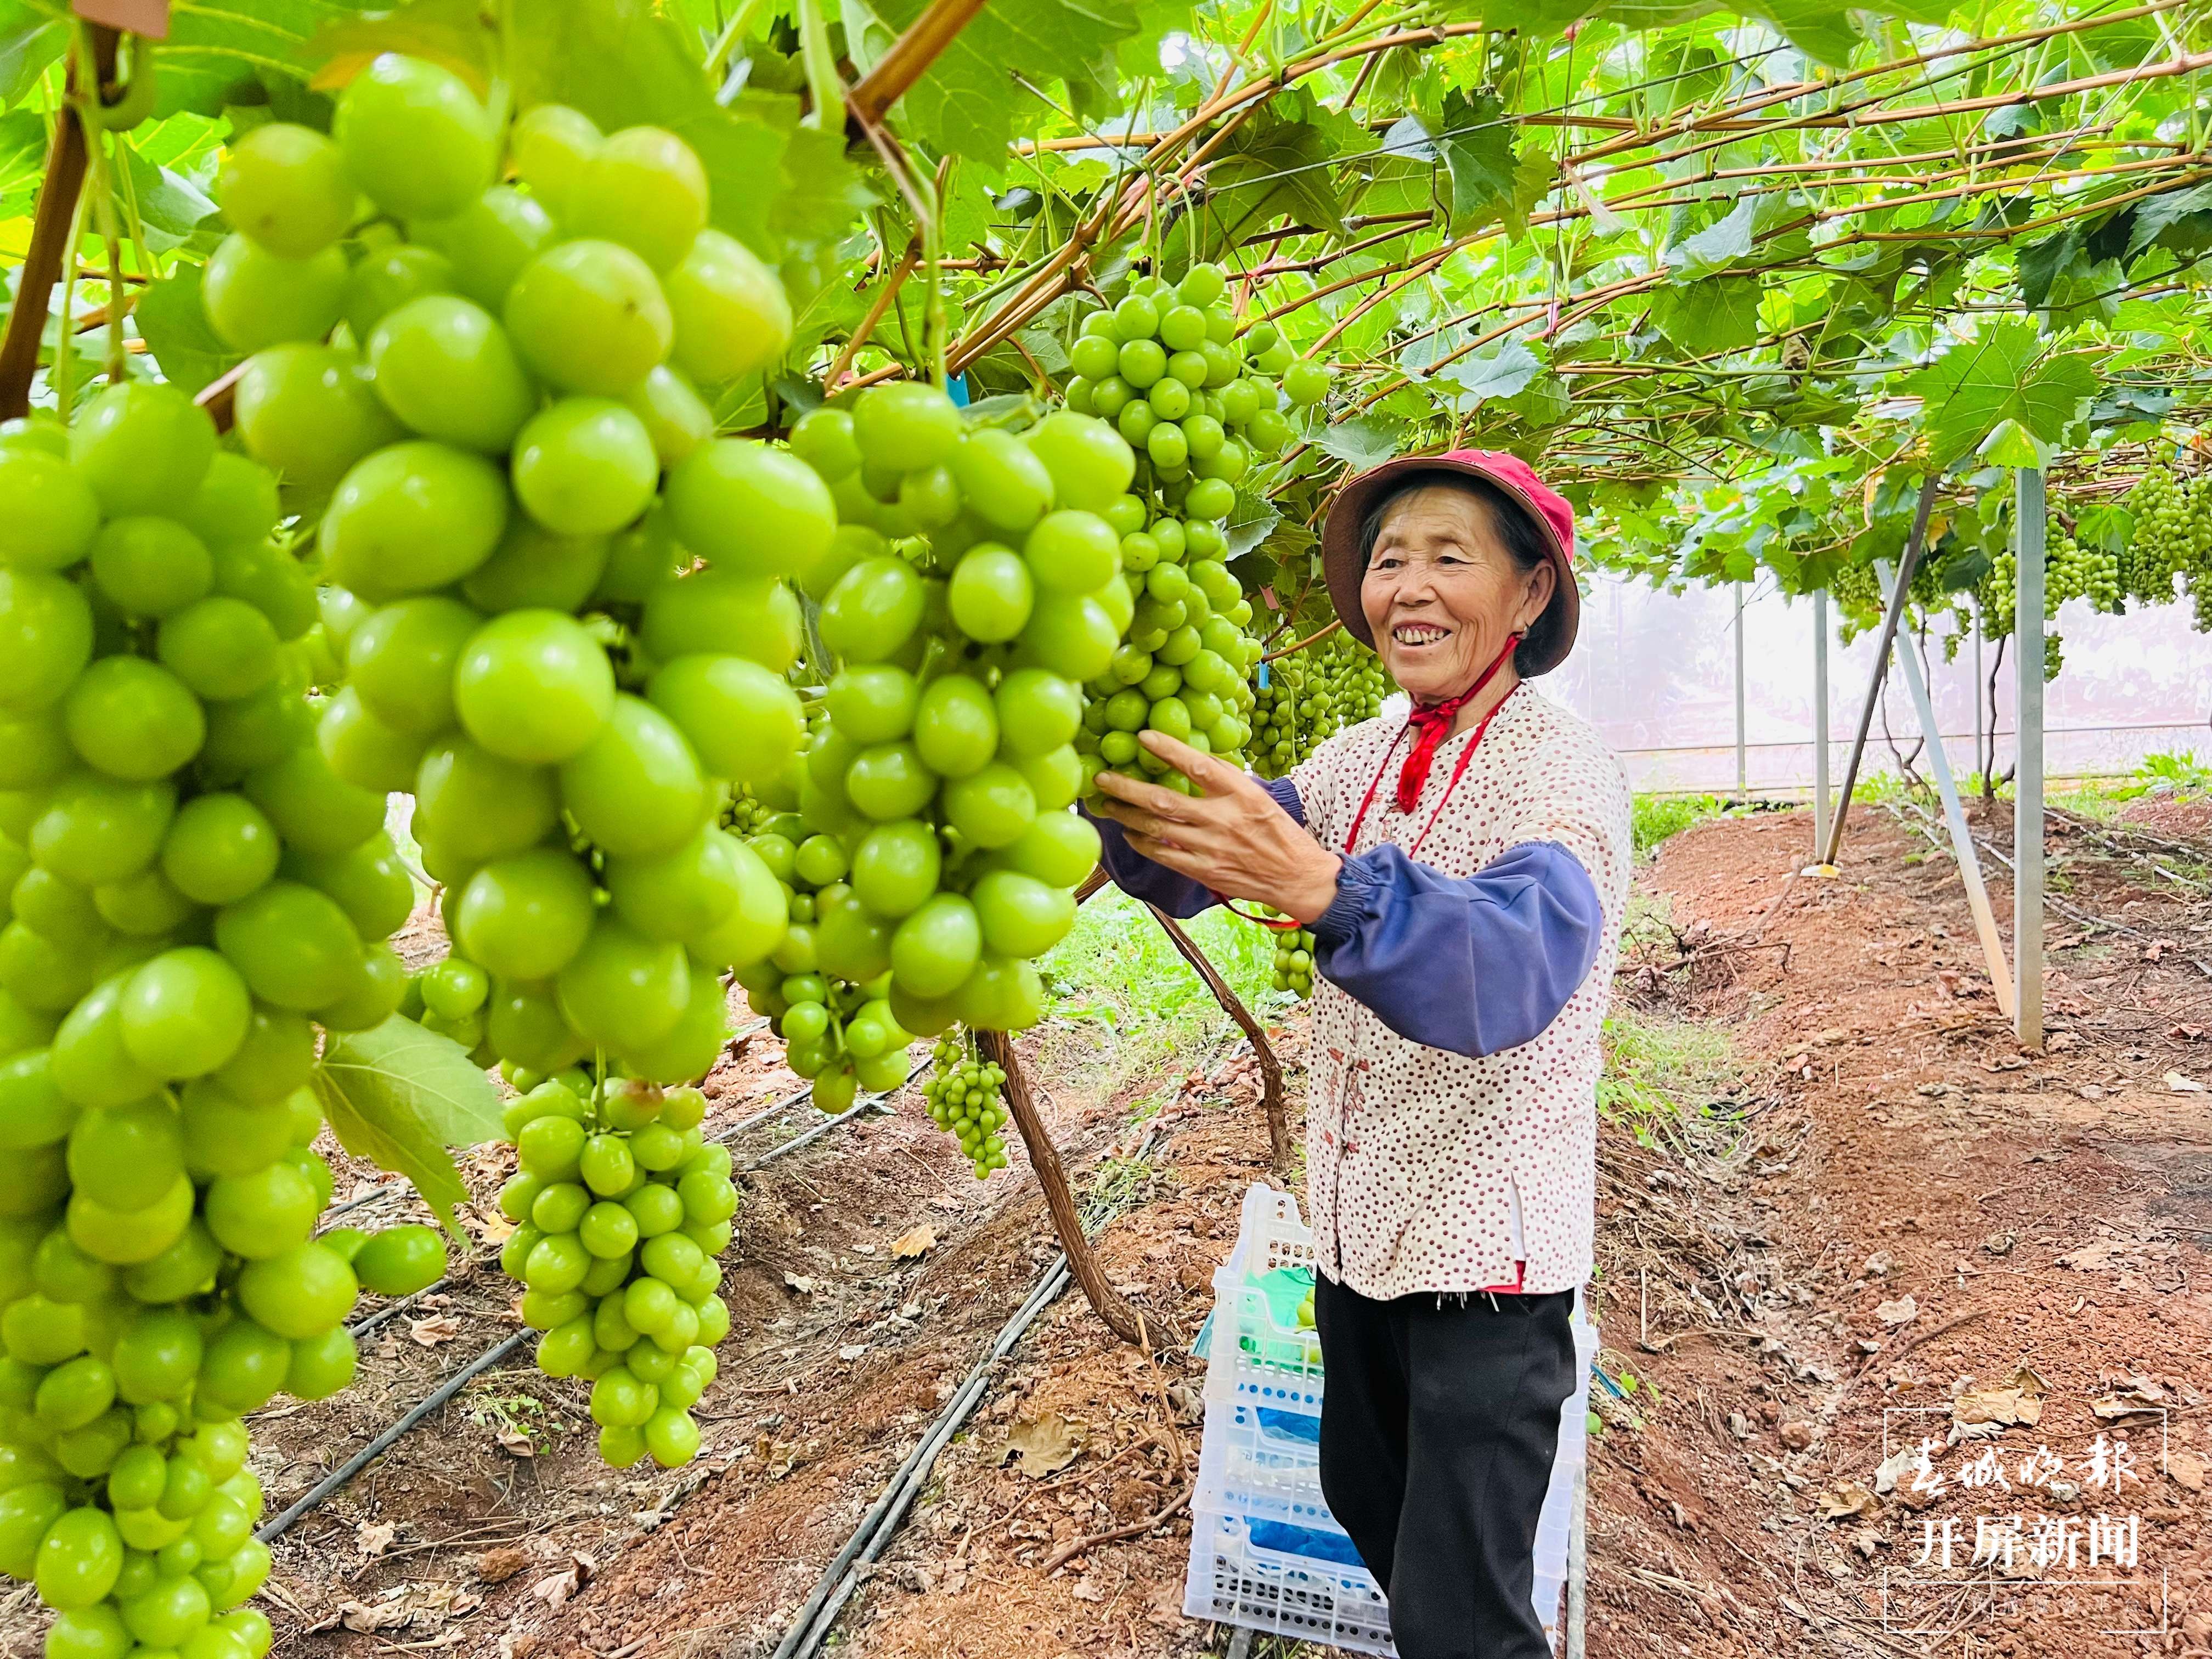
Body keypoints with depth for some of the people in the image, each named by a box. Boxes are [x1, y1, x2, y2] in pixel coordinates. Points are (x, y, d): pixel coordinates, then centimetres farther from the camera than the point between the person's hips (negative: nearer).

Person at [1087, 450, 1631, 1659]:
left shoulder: (1564, 772, -18)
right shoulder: (1360, 757, 3)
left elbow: (1511, 969, -36)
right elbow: (1193, 868, -7)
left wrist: (1321, 885, -54)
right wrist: (1120, 777, -28)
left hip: (1488, 1242, -6)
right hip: (1357, 1218, 6)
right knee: (1364, 1503, 24)